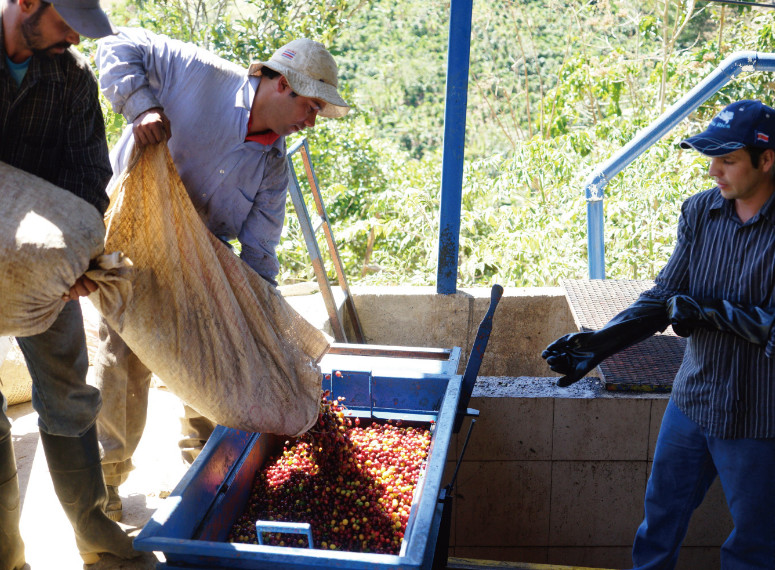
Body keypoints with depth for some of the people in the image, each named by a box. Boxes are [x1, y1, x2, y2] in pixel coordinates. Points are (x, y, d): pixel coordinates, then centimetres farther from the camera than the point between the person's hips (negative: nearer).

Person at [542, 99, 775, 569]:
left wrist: (708, 311, -22)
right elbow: (664, 298, 0)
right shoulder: (700, 212, 0)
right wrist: (600, 342, -10)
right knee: (662, 515, 20)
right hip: (691, 401, 5)